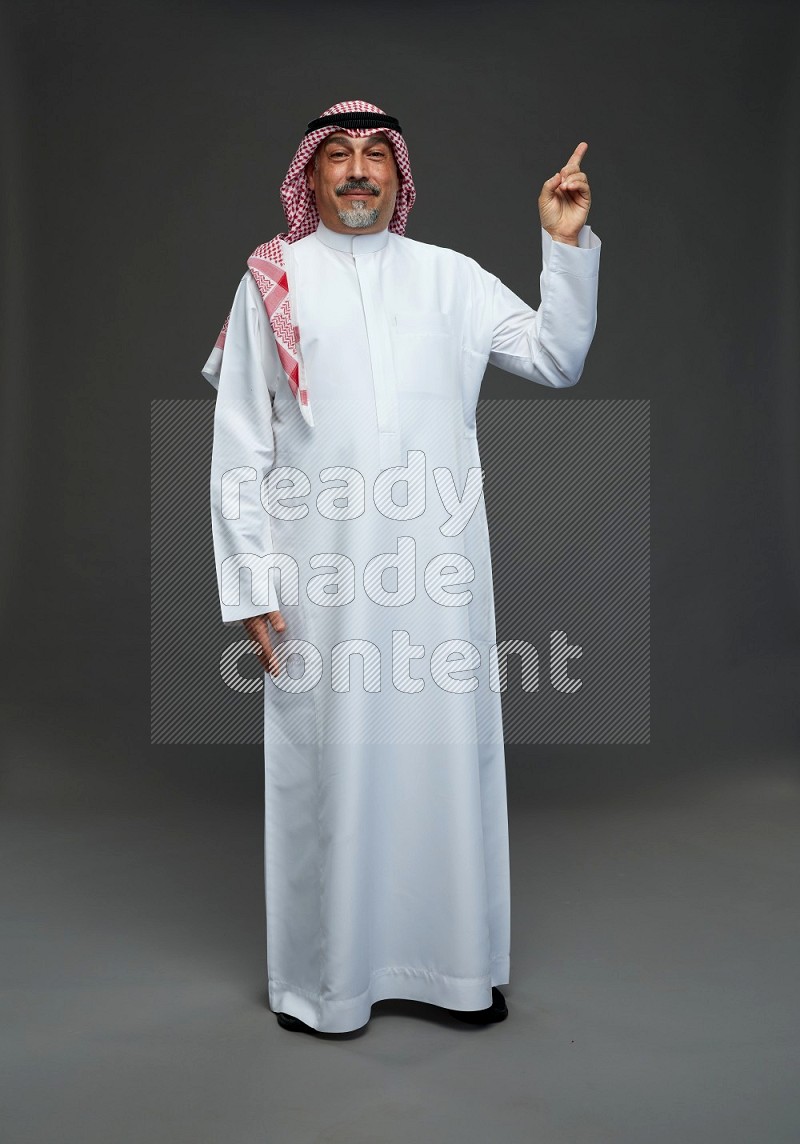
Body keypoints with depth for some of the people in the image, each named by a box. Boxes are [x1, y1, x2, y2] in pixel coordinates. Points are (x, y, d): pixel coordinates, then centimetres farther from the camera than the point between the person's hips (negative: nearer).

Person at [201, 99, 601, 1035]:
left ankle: (459, 965, 25)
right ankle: (323, 977, 22)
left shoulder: (450, 276, 13)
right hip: (322, 571, -2)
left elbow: (558, 359, 11)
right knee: (329, 762, 4)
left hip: (439, 567, 2)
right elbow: (239, 448, 3)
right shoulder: (272, 280, 7)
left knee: (448, 751, 7)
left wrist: (567, 247, 2)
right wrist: (250, 582, -3)